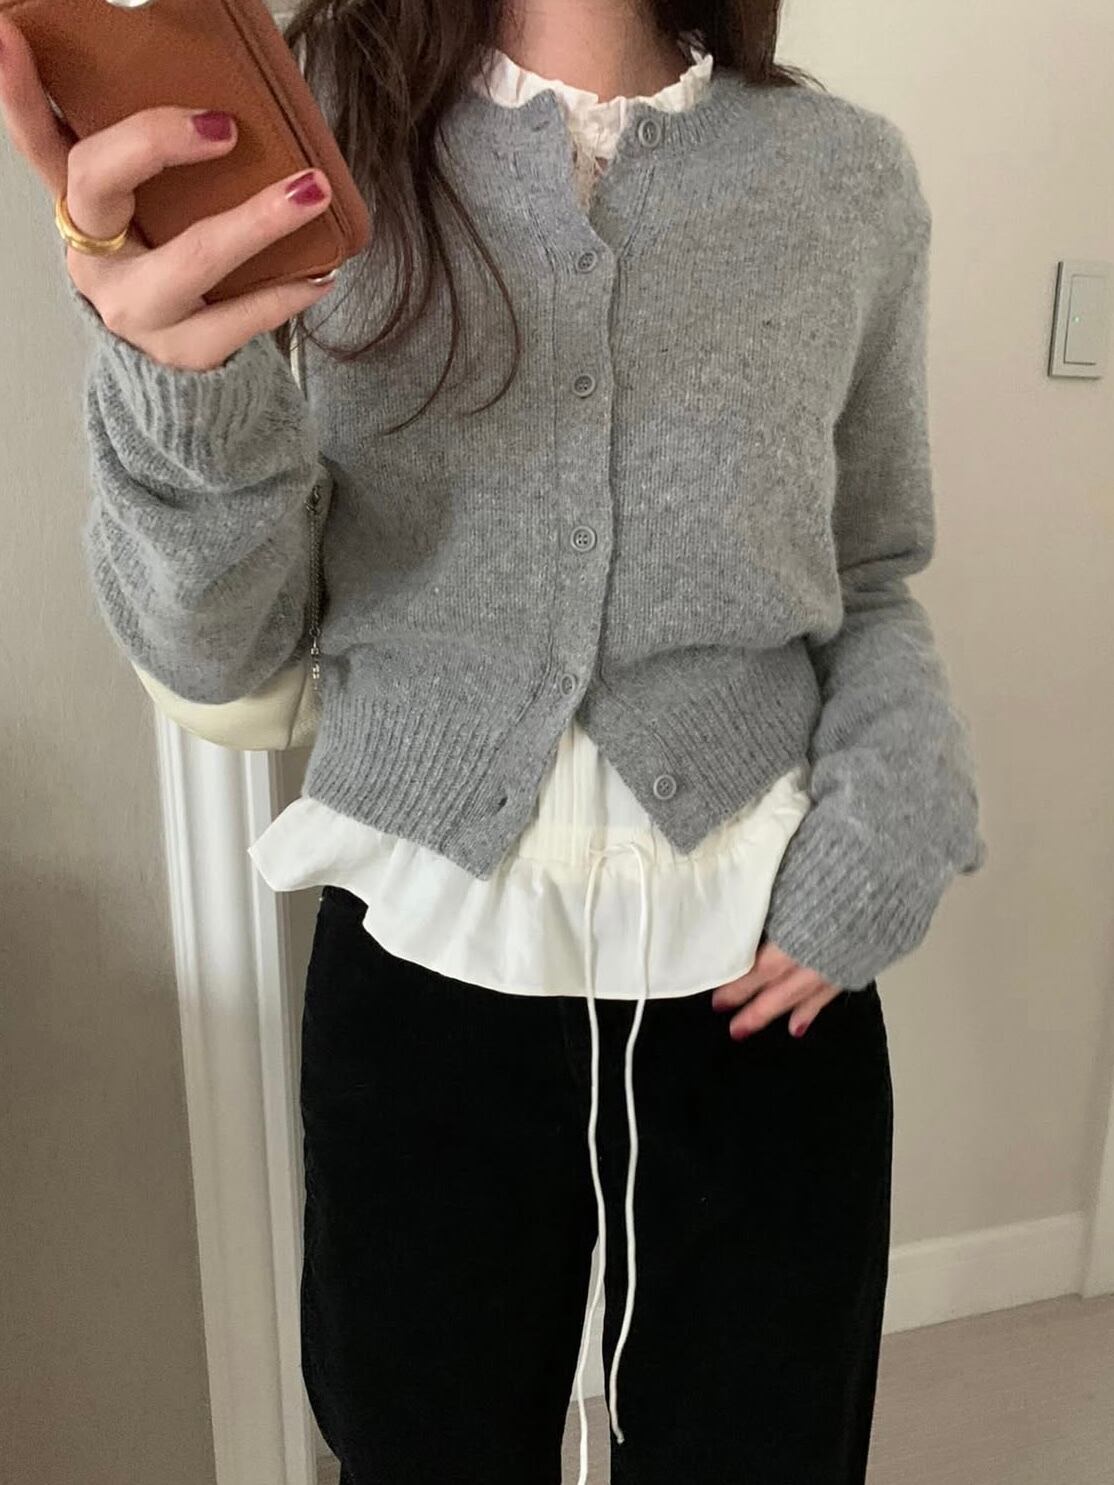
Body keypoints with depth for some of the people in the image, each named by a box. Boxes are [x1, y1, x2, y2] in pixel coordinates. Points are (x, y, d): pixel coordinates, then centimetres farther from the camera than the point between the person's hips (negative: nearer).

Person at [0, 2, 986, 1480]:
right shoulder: (309, 148, -2)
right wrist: (185, 397, -27)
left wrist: (891, 822, -9)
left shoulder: (849, 176, 2)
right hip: (430, 960, 0)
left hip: (772, 969, 2)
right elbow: (217, 650, -6)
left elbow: (875, 578, 10)